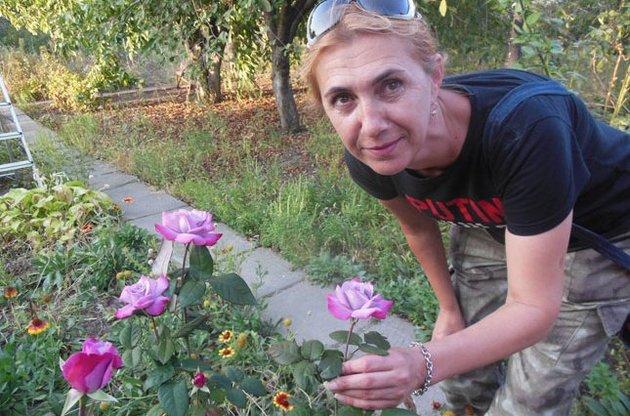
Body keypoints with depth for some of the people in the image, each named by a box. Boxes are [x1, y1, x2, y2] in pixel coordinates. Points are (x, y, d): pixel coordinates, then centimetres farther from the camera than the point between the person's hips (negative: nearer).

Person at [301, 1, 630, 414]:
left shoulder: (525, 129, -40)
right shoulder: (366, 158, -24)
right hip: (488, 227, 4)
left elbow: (534, 307, -31)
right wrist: (449, 308, 8)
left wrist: (424, 364, -46)